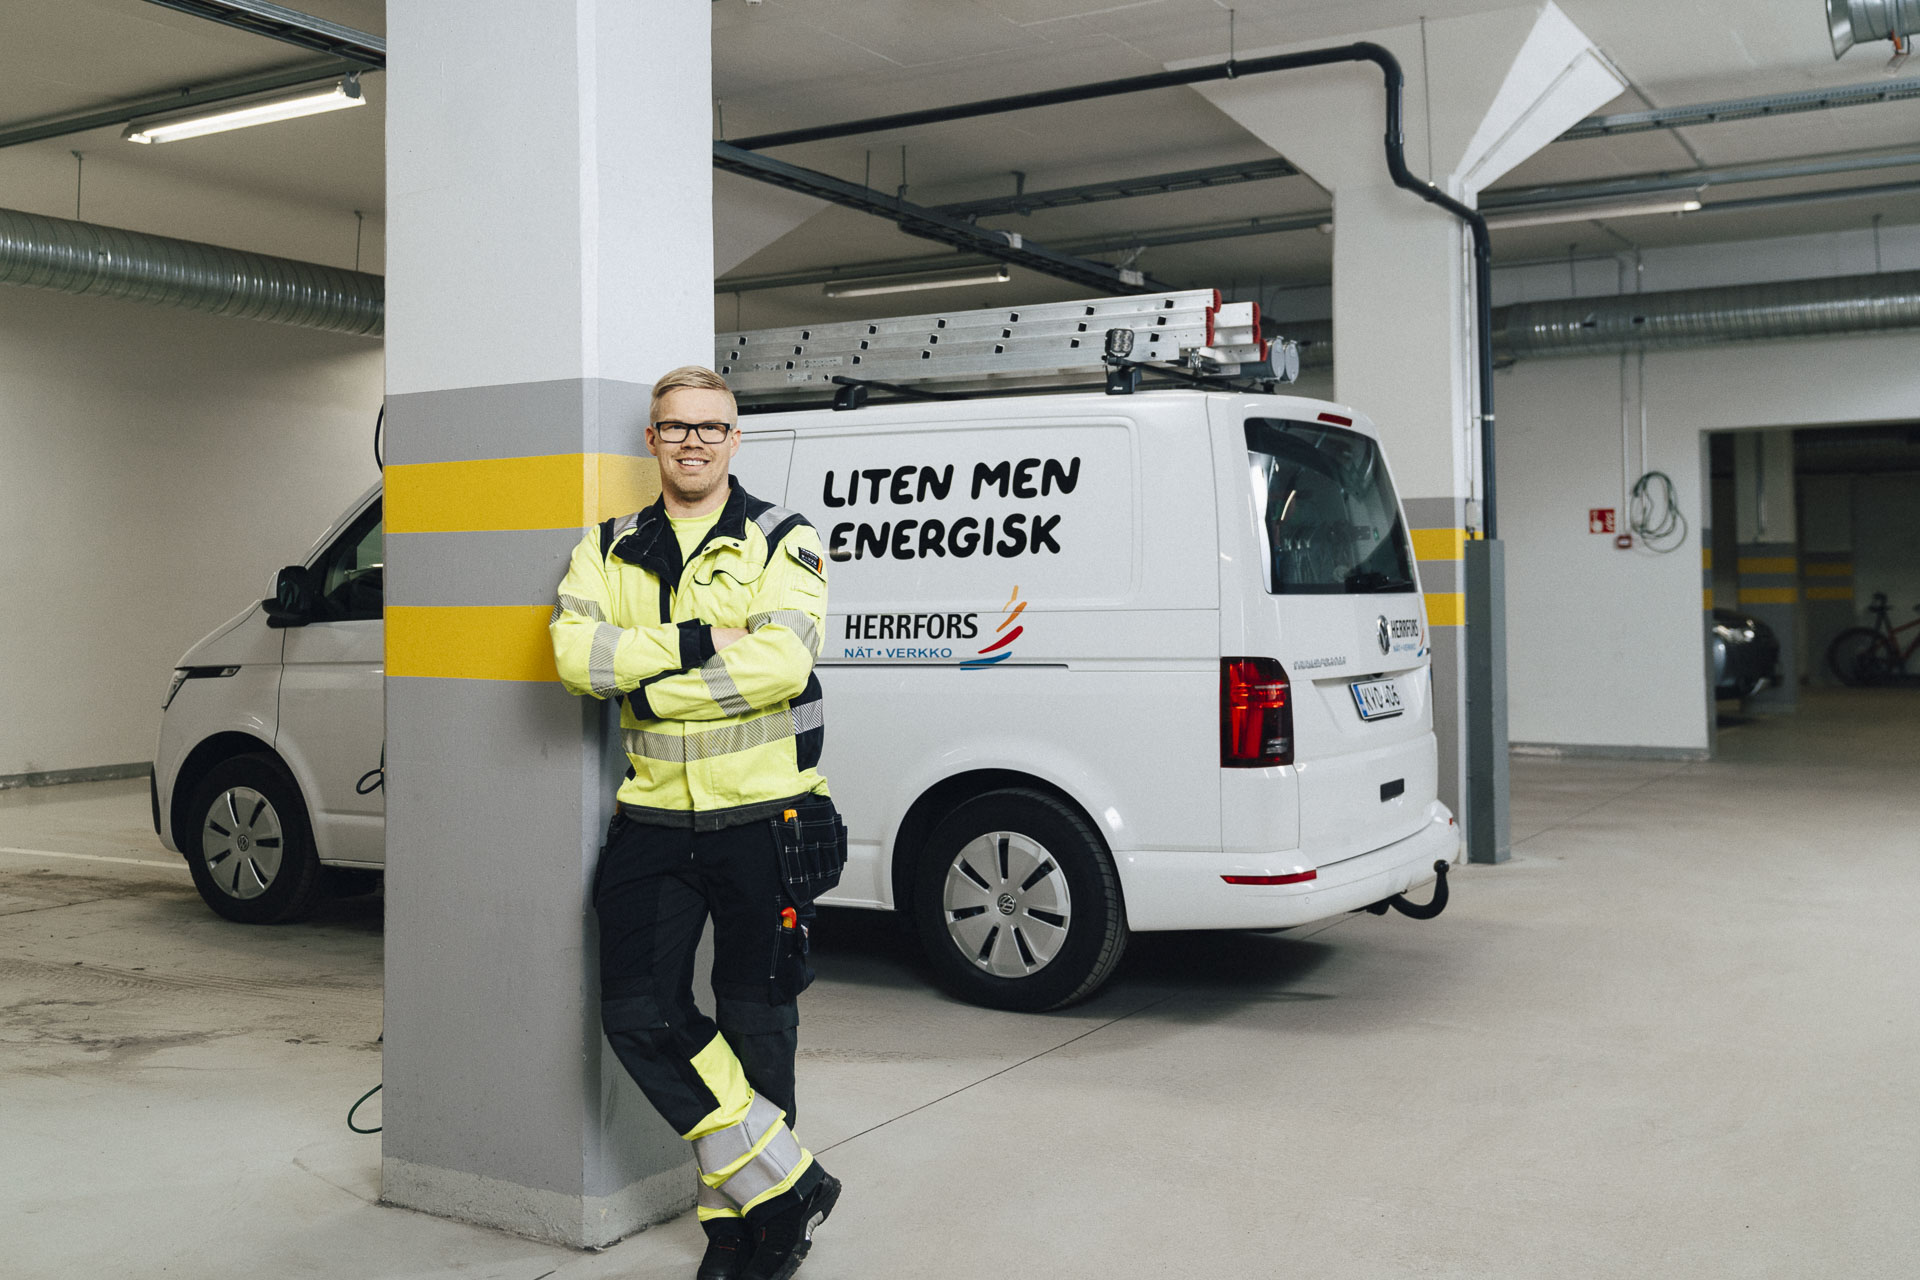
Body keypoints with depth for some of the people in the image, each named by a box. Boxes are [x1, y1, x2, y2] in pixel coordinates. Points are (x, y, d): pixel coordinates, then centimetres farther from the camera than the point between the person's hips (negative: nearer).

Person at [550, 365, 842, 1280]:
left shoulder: (783, 544, 0)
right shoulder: (609, 552, 10)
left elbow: (780, 663, -17)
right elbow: (574, 655, -8)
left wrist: (647, 688, -14)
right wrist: (698, 642, -17)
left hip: (763, 818, -3)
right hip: (654, 820, 3)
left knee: (754, 1024, 5)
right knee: (640, 1016, -4)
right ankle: (788, 1184, 9)